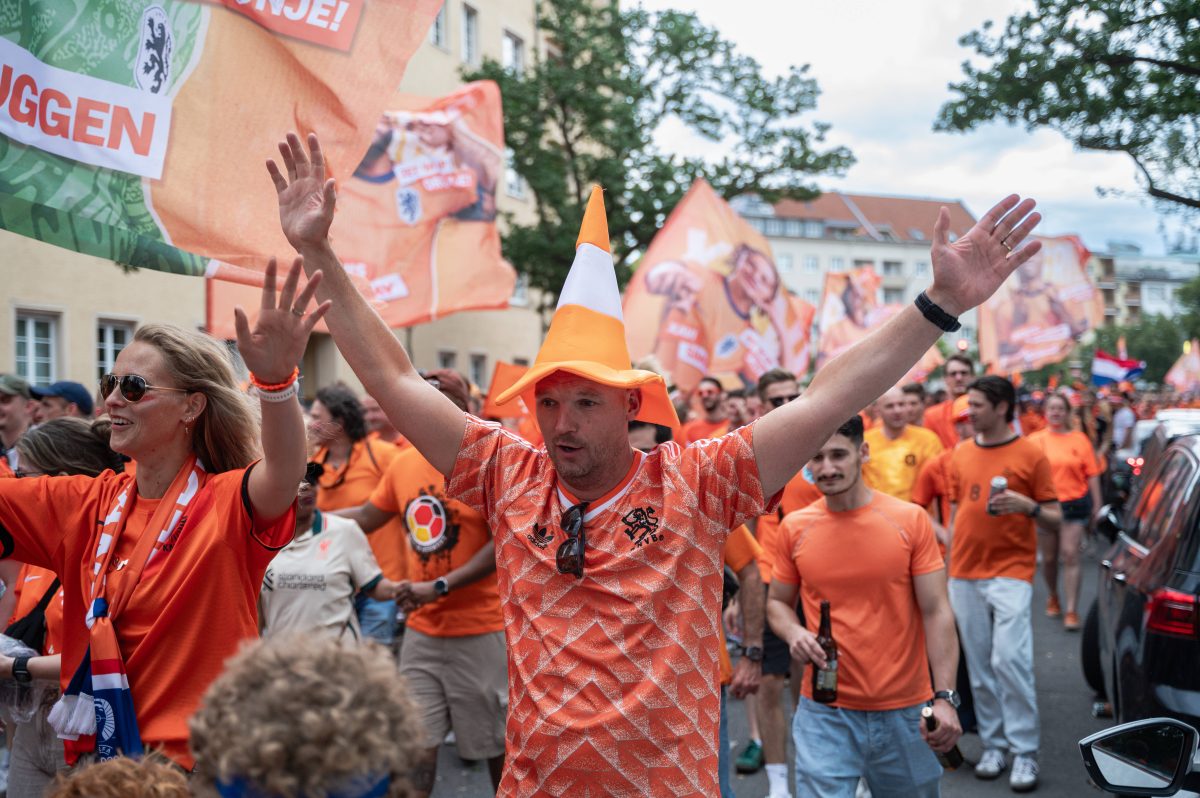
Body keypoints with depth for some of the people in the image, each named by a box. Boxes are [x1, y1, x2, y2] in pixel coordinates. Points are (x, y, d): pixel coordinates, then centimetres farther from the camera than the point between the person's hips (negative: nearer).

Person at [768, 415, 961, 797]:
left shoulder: (910, 520, -5)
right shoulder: (794, 528, 0)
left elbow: (935, 612, -5)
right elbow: (778, 603, 12)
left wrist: (945, 697, -13)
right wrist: (794, 634, -11)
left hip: (906, 711, 0)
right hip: (824, 713, 0)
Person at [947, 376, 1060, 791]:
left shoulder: (1031, 454, -2)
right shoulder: (961, 453, 10)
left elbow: (1055, 520, 1)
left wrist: (1028, 506, -20)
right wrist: (951, 568, 14)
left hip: (1011, 573, -4)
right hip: (965, 574, 4)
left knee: (1010, 659, -12)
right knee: (978, 666, 6)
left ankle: (1024, 754, -2)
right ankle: (993, 745, 17)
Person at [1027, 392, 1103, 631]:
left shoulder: (1079, 439, 2)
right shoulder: (1035, 440, 2)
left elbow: (1092, 474, 4)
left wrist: (1096, 504, 2)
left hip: (1075, 503, -1)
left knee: (1070, 555, -8)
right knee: (1049, 557, 12)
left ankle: (1071, 610, -5)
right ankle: (1052, 597, 37)